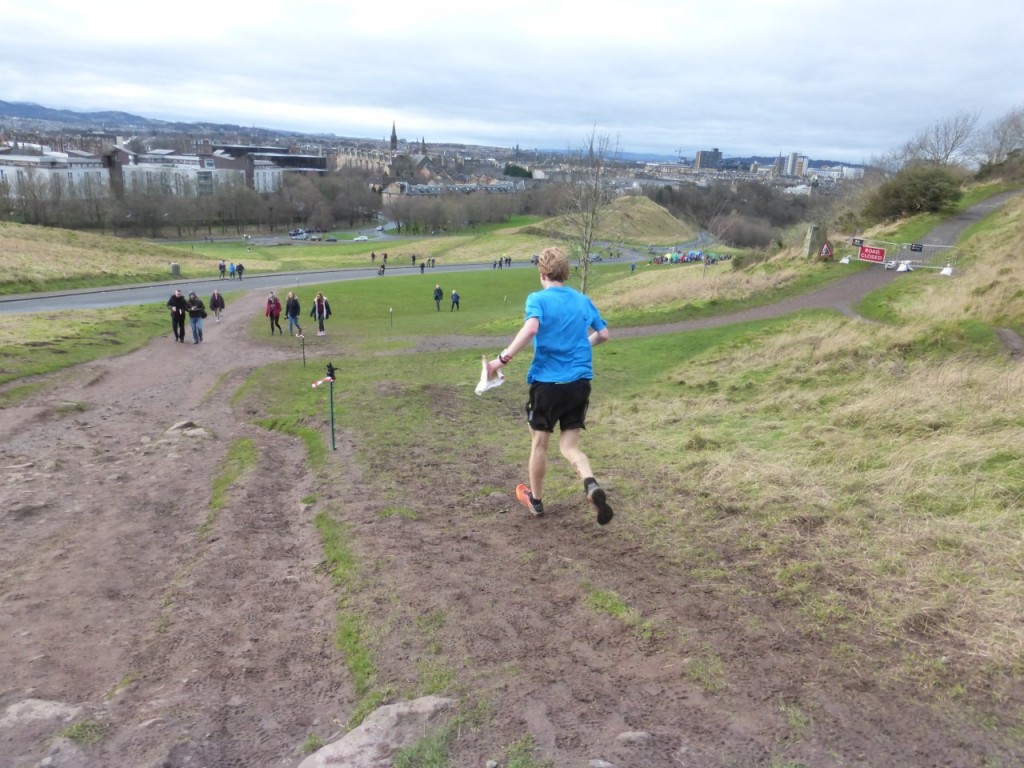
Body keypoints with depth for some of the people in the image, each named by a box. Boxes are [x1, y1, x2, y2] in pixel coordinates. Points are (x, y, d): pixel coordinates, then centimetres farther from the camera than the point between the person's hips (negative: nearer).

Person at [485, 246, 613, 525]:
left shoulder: (538, 299, -8)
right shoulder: (583, 300, 8)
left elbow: (530, 328, -27)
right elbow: (604, 334, 14)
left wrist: (503, 359, -24)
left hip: (547, 382, -4)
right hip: (580, 383, 4)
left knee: (539, 442, 16)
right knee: (569, 446, 11)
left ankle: (535, 499, 33)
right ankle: (591, 485, -18)